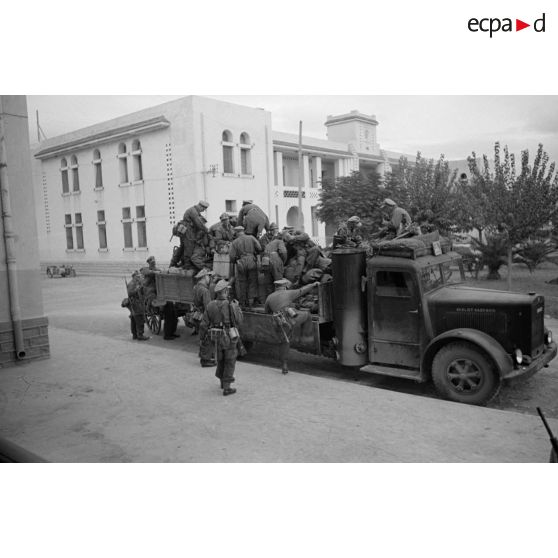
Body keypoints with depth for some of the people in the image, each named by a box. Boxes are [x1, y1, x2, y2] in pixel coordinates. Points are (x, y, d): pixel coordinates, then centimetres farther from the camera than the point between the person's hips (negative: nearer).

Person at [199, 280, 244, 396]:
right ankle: (226, 388, 7)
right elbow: (239, 322, -10)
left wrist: (202, 334, 15)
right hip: (230, 338, -4)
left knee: (221, 359, 23)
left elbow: (204, 324, -3)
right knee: (230, 362, 6)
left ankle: (223, 381, 40)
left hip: (217, 338, 4)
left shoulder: (210, 306, -7)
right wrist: (237, 307, 2)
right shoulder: (231, 306, -19)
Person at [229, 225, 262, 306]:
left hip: (241, 264, 0)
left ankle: (243, 302, 15)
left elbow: (232, 256, -2)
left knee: (241, 282, 10)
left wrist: (235, 261, 18)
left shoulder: (235, 242, 2)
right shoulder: (251, 238, 3)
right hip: (252, 262, 1)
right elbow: (259, 248, -4)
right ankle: (251, 299, 10)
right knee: (252, 281, 11)